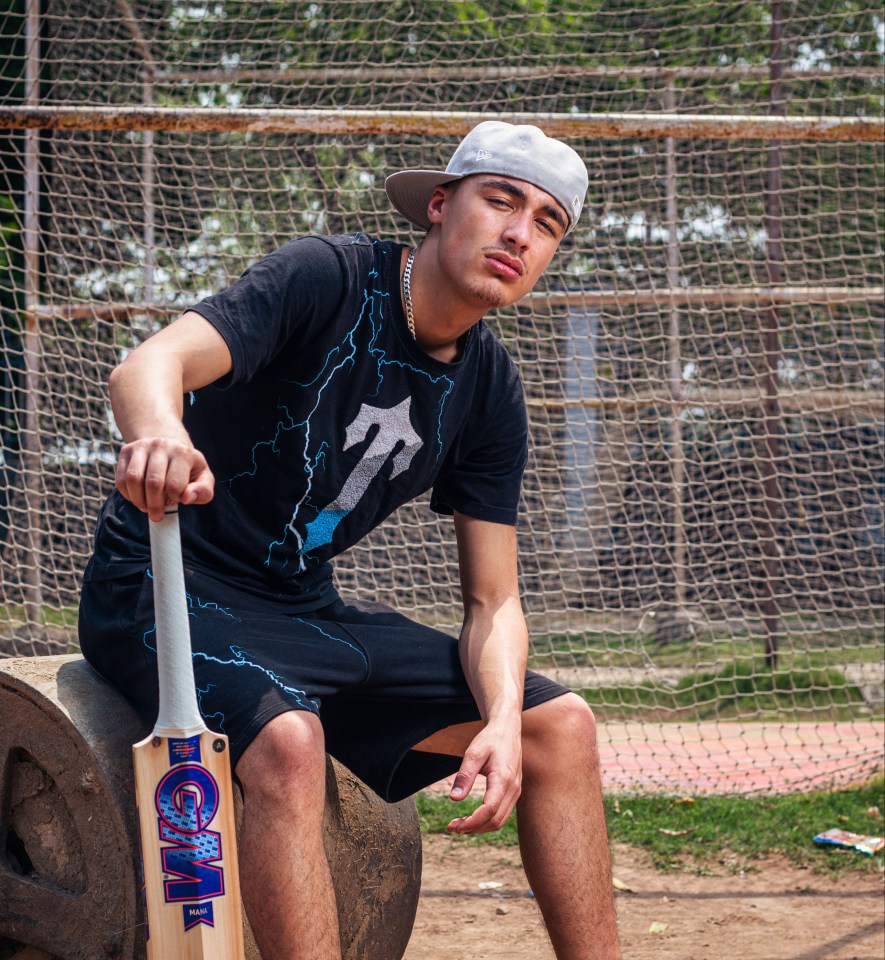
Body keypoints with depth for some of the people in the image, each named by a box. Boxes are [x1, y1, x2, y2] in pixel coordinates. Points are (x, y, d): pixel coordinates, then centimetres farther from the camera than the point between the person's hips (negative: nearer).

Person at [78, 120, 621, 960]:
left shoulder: (489, 392, 3)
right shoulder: (327, 279, -16)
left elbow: (492, 600, 4)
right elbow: (149, 364, -32)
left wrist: (503, 723, -16)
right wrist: (161, 435, -57)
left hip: (307, 610, 7)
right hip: (166, 589, -7)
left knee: (560, 725, 2)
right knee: (289, 740, -37)